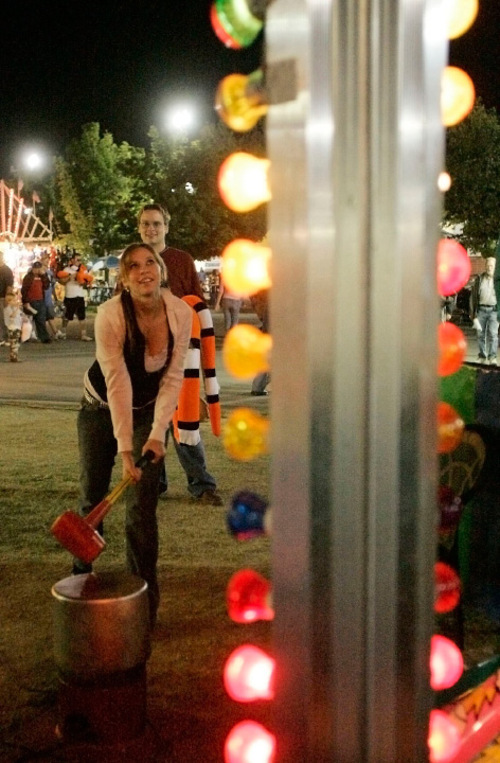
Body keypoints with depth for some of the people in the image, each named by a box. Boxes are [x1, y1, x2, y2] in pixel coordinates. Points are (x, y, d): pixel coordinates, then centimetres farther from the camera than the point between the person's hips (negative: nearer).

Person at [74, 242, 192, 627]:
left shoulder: (180, 313, -22)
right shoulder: (110, 315, -29)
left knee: (142, 507, -8)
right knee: (92, 497, 10)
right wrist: (124, 449, -31)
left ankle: (144, 598, 6)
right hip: (101, 407, 0)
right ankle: (83, 572, 37)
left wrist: (157, 434, -24)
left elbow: (173, 378, -17)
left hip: (149, 410, 1)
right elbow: (117, 383, -30)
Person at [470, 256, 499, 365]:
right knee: (481, 334, 7)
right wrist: (473, 313, 1)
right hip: (481, 309, 2)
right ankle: (482, 356, 18)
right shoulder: (479, 279, 5)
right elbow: (473, 296, 6)